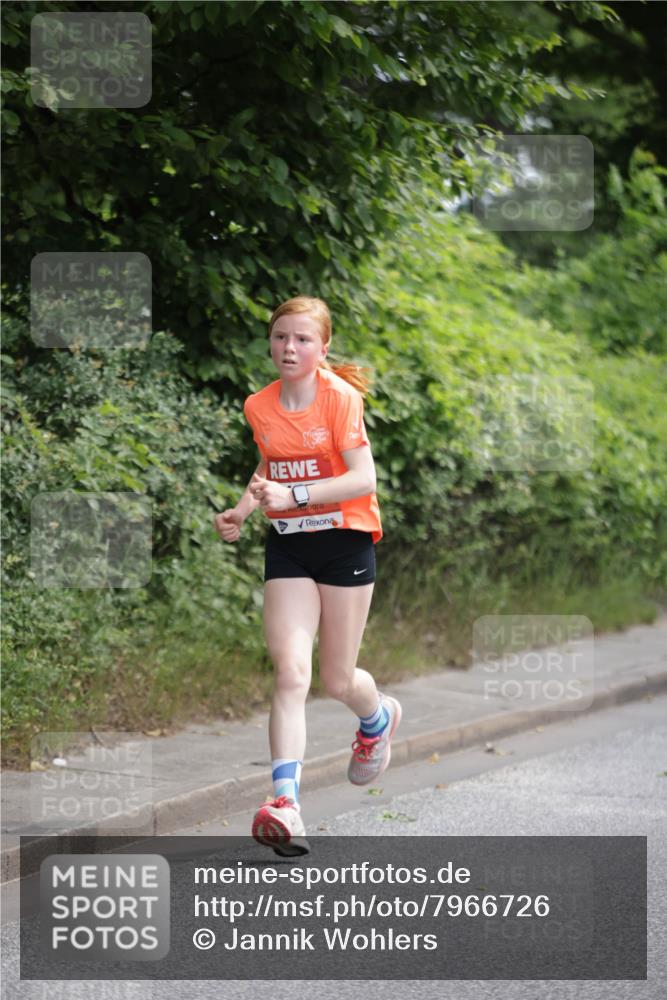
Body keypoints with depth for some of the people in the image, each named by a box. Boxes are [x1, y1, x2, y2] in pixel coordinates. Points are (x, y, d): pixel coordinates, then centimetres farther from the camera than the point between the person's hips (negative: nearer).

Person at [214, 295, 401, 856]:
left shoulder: (341, 398, -13)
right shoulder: (259, 407, 3)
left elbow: (363, 479, -20)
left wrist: (295, 496, -30)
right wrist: (243, 510, 5)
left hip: (344, 544, -3)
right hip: (287, 547, 3)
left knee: (337, 681, 6)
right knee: (290, 671, -14)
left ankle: (378, 717, 45)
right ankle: (285, 803, -22)